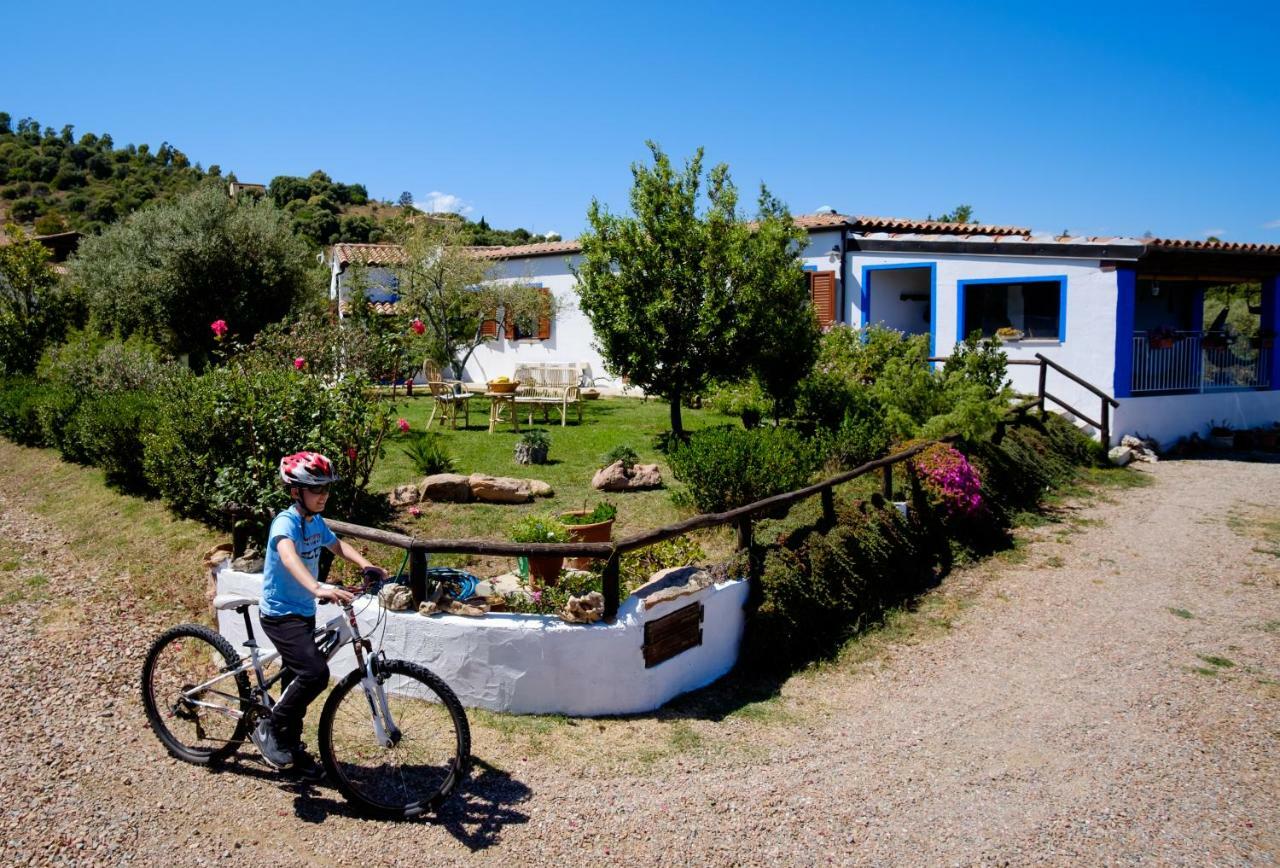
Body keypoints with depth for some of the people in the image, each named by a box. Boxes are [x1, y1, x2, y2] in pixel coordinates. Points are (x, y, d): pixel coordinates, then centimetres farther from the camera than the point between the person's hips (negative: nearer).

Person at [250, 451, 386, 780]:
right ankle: (269, 729, -2)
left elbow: (338, 545, 17)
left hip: (304, 612, 8)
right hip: (280, 614, -8)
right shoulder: (286, 522, -22)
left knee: (298, 679, 16)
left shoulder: (316, 522, 4)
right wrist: (317, 588, -59)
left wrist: (367, 565, -3)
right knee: (316, 673, -21)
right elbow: (288, 556, -42)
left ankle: (291, 748, 31)